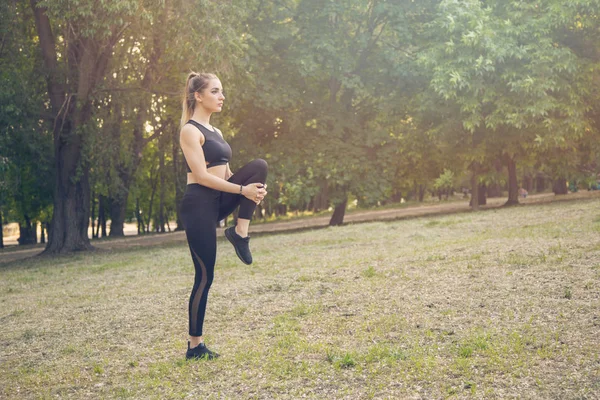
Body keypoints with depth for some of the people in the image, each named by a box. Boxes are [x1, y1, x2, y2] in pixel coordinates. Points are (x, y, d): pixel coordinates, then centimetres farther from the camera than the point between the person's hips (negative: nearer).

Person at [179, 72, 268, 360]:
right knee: (205, 275, -5)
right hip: (198, 204, -8)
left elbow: (225, 172, 16)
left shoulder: (214, 132, 17)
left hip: (220, 200, 8)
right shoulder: (190, 131, -9)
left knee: (258, 167, -13)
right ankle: (195, 345, 7)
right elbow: (202, 176, -17)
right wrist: (243, 190, -20)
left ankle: (240, 233, -8)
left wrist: (254, 187, -3)